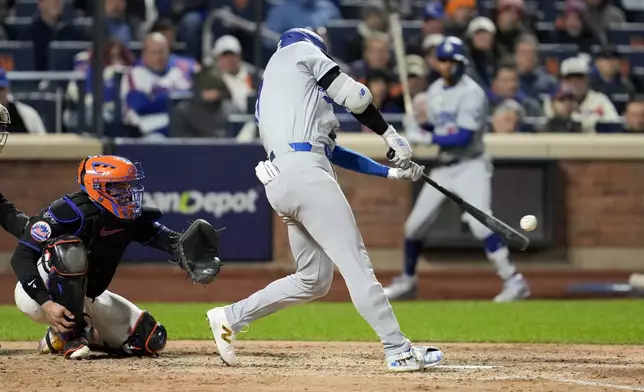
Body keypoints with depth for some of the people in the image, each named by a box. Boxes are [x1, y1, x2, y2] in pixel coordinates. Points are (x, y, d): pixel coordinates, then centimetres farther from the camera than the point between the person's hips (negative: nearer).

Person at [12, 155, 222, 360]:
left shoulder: (131, 217, -7)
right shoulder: (70, 212, -28)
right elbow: (21, 258, -30)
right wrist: (47, 304, -40)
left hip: (86, 299, 7)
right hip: (36, 296, -7)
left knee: (151, 340, -1)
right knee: (70, 250, -37)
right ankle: (70, 335, -20)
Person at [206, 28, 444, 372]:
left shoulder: (266, 98, 32)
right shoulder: (301, 50, 12)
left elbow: (328, 150, 27)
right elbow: (353, 96, 1)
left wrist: (389, 172, 24)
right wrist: (391, 136, 11)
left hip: (279, 183, 9)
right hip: (305, 173, -9)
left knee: (313, 279, 15)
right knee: (356, 263, -12)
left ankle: (229, 318, 17)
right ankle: (398, 351, -17)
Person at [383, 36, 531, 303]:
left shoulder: (471, 93, -16)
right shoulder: (435, 91, 9)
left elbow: (463, 137, -24)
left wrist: (425, 138, -21)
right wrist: (417, 128, -4)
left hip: (471, 166, -8)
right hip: (443, 167, 8)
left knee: (479, 224, -24)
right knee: (414, 225, 9)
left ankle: (513, 281, -21)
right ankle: (407, 281, 29)